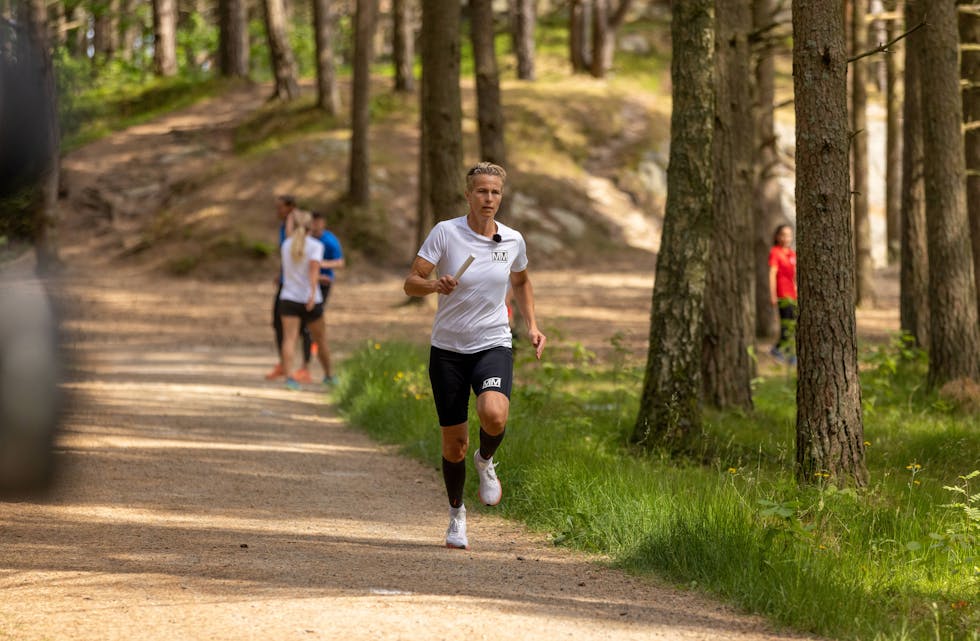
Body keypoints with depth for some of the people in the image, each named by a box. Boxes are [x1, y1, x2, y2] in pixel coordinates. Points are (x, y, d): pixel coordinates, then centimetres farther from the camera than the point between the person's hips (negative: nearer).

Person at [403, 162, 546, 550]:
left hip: (494, 346, 1)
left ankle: (485, 461, 5)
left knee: (494, 415, -29)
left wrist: (531, 326, 10)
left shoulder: (513, 240, 1)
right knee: (454, 442, 3)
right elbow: (411, 283, -11)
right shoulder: (446, 233, -8)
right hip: (448, 348, -1)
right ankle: (456, 513, 29)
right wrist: (436, 286, -31)